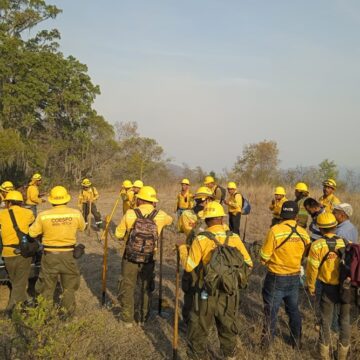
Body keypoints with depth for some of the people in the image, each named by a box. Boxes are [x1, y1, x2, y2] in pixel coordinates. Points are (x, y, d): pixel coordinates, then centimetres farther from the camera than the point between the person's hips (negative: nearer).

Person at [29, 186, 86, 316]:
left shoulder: (43, 215, -13)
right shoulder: (76, 213, -10)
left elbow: (32, 233, -2)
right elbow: (82, 228, 7)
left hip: (50, 255, 0)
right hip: (68, 254, 1)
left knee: (47, 286, 17)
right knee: (69, 286, 19)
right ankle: (67, 313, 28)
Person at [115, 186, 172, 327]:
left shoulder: (130, 214, -12)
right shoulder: (160, 215, -8)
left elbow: (118, 234, -3)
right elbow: (170, 220, 16)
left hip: (130, 258, -1)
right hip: (149, 259, 1)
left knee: (127, 288, 16)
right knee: (146, 288, 19)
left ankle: (127, 319, 27)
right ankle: (143, 318, 30)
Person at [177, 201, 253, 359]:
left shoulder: (201, 239, -15)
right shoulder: (234, 237, -7)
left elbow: (188, 266, -12)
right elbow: (248, 263, 1)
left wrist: (182, 247, 2)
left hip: (208, 293, -3)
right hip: (230, 292, 3)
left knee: (198, 330, 14)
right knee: (228, 328, 23)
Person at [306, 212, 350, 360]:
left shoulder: (317, 245, -15)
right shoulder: (347, 243, -8)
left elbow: (312, 269, -10)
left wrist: (311, 287, 6)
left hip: (329, 288, -2)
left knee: (326, 321, 14)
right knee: (345, 320, 19)